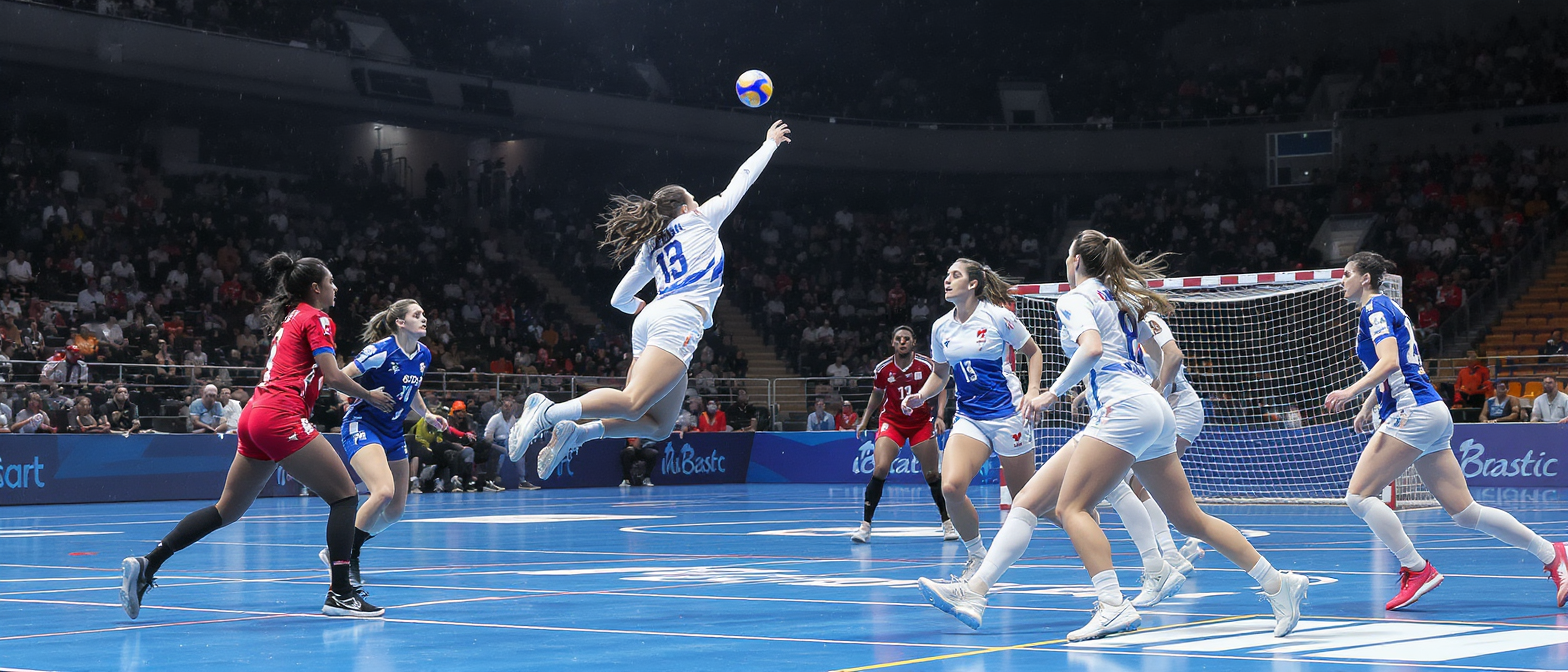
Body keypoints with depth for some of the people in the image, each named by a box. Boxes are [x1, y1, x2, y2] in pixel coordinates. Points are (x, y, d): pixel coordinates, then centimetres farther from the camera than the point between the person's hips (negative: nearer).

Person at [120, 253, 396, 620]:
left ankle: (146, 564, 6)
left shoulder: (289, 317, 24)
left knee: (227, 510, 13)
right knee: (344, 495, -3)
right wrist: (369, 396, 3)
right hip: (282, 418, -9)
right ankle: (340, 594, -10)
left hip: (255, 415, 9)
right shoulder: (317, 319, -2)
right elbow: (332, 376, -11)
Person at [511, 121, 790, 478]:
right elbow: (741, 180, 23)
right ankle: (549, 410, -32)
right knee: (633, 403, -21)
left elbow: (620, 298, 31)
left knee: (658, 425, 6)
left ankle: (577, 432, -10)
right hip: (680, 318, -8)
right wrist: (771, 142, 36)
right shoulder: (700, 220, 15)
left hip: (652, 318, 8)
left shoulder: (652, 247, 29)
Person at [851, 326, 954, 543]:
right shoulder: (883, 369, -7)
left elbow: (941, 389, 1)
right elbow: (877, 395, 12)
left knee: (932, 474, 0)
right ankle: (865, 526, -13)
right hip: (891, 421, 0)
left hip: (921, 423, 0)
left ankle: (947, 523, 18)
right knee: (880, 469, -17)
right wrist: (864, 421, 11)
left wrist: (939, 416, -13)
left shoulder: (926, 365, -11)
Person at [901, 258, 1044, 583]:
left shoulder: (998, 316, -7)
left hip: (1006, 414, -4)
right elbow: (940, 373, 20)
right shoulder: (941, 327, 6)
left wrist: (1033, 391, -10)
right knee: (950, 486, -20)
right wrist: (920, 396, 1)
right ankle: (978, 556, 1)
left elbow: (1034, 352, 4)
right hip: (968, 417, 4)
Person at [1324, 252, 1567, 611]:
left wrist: (1351, 392, -24)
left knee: (1359, 496, -10)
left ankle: (1417, 570, -12)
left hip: (1414, 413, -10)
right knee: (1465, 512, 7)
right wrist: (1368, 406, 34)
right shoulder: (1385, 309, 23)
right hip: (1432, 414, 10)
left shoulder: (1374, 308, -6)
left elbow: (1389, 362, -21)